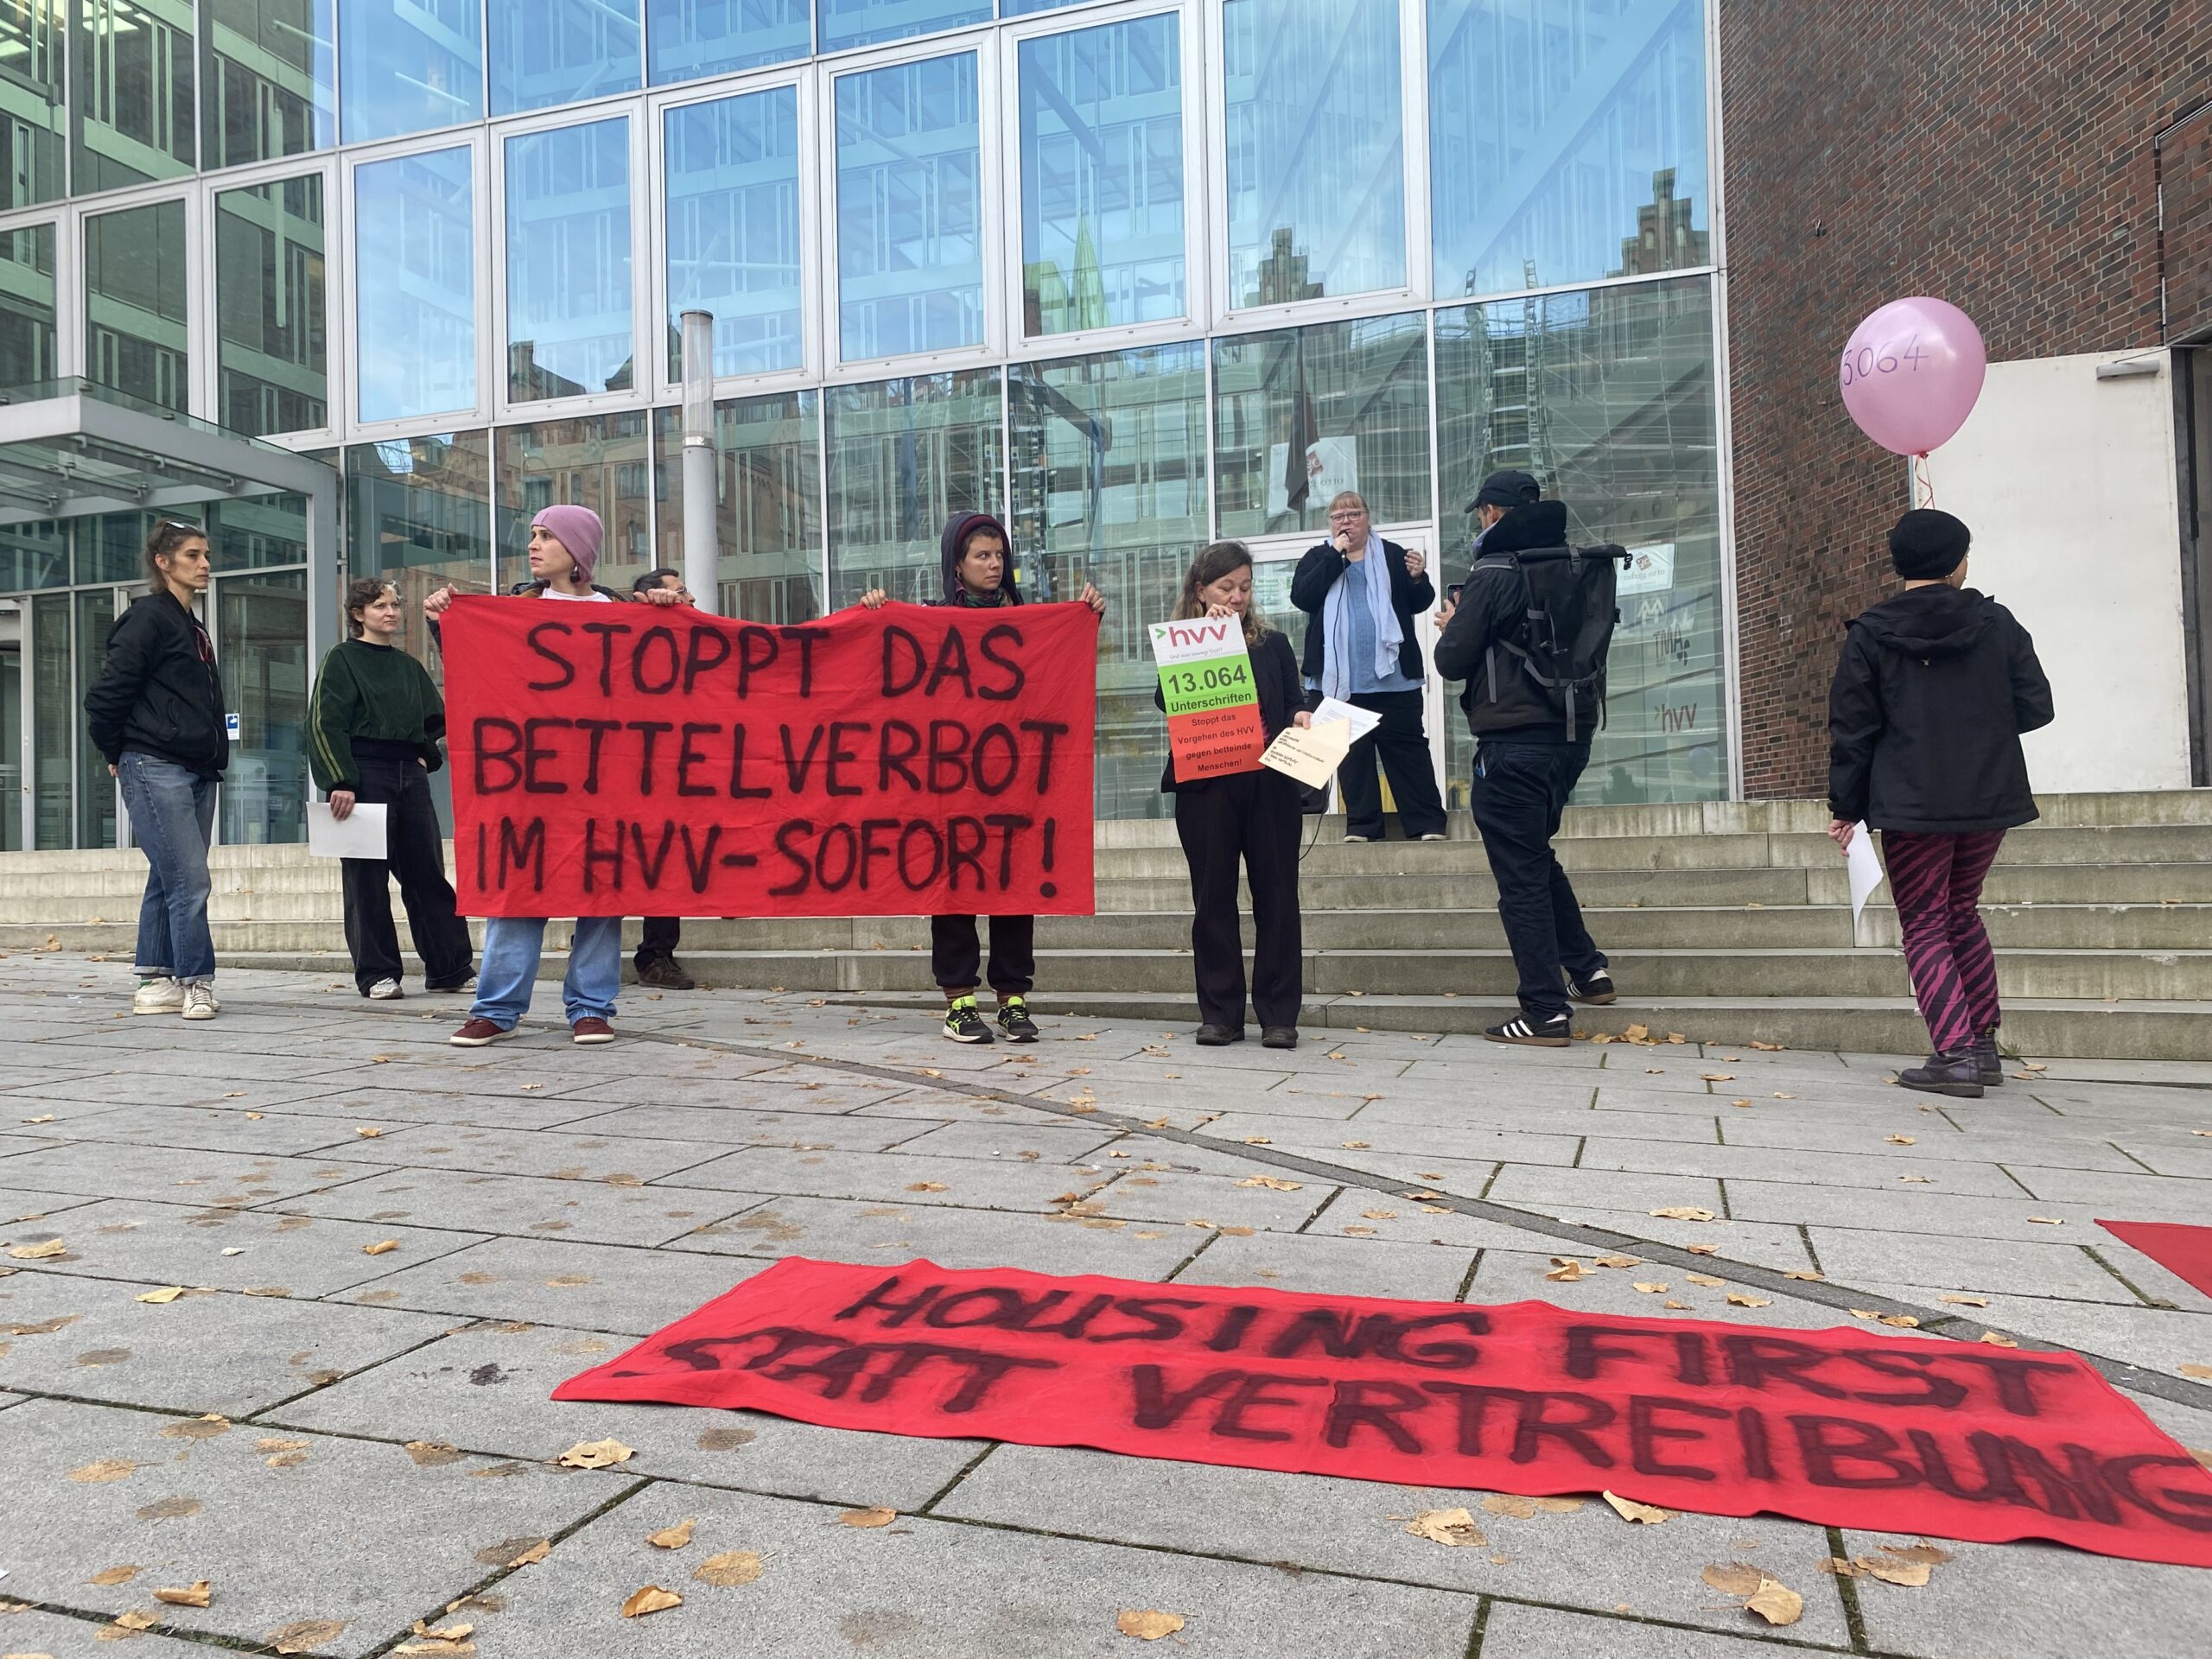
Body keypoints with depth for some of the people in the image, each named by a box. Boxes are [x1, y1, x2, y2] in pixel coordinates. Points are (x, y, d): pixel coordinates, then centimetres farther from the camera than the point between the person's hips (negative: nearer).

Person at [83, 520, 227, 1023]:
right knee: (190, 880, -11)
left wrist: (214, 756, 15)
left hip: (198, 772, 8)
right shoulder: (148, 618, -7)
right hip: (155, 769, -8)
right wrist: (116, 753, -1)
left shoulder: (193, 628, 19)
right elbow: (107, 694, -11)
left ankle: (155, 982, 17)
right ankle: (196, 983, -6)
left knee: (168, 882, 11)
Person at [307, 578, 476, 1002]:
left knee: (428, 873, 5)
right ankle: (376, 974, 5)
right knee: (368, 878, -2)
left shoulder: (409, 666, 17)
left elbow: (436, 717, 27)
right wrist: (341, 782, -16)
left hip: (409, 774, 5)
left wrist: (426, 755, 9)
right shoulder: (342, 659, 0)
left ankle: (450, 968, 10)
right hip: (365, 774, -5)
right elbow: (325, 725, -8)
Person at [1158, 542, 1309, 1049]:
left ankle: (1279, 1015, 8)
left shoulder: (1273, 645, 14)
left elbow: (1294, 701, 10)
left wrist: (1301, 717, -13)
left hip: (1270, 784, 1)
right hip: (1205, 787, -1)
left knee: (1276, 895, 1)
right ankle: (1220, 1014, 11)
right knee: (1213, 898, 3)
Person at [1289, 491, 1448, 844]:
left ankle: (1427, 824, 3)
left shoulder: (1393, 555, 7)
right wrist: (1336, 555, -13)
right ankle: (1361, 826, 12)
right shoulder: (1317, 558, 9)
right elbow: (1301, 596, -9)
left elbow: (1419, 603, 5)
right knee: (1351, 754, 6)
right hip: (1341, 679, 1)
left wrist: (1418, 579, -16)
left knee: (1408, 749, 1)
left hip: (1393, 676, -1)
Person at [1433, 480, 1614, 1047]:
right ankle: (1588, 969, 23)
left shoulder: (1493, 572, -11)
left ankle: (1546, 1012, 1)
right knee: (1537, 855, 25)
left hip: (1513, 744, -7)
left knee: (1520, 875, -1)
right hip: (1572, 733, 7)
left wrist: (1453, 627, 12)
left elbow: (1453, 661, -10)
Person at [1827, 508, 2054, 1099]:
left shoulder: (1869, 635, -5)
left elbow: (1852, 730, -5)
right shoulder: (1997, 623, 3)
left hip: (1913, 806, -3)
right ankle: (1983, 1044, 21)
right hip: (1990, 800, 4)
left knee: (1925, 926, 3)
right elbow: (2036, 706, 4)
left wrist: (1845, 807, 2)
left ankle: (1955, 1053, -8)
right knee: (1962, 913, 20)